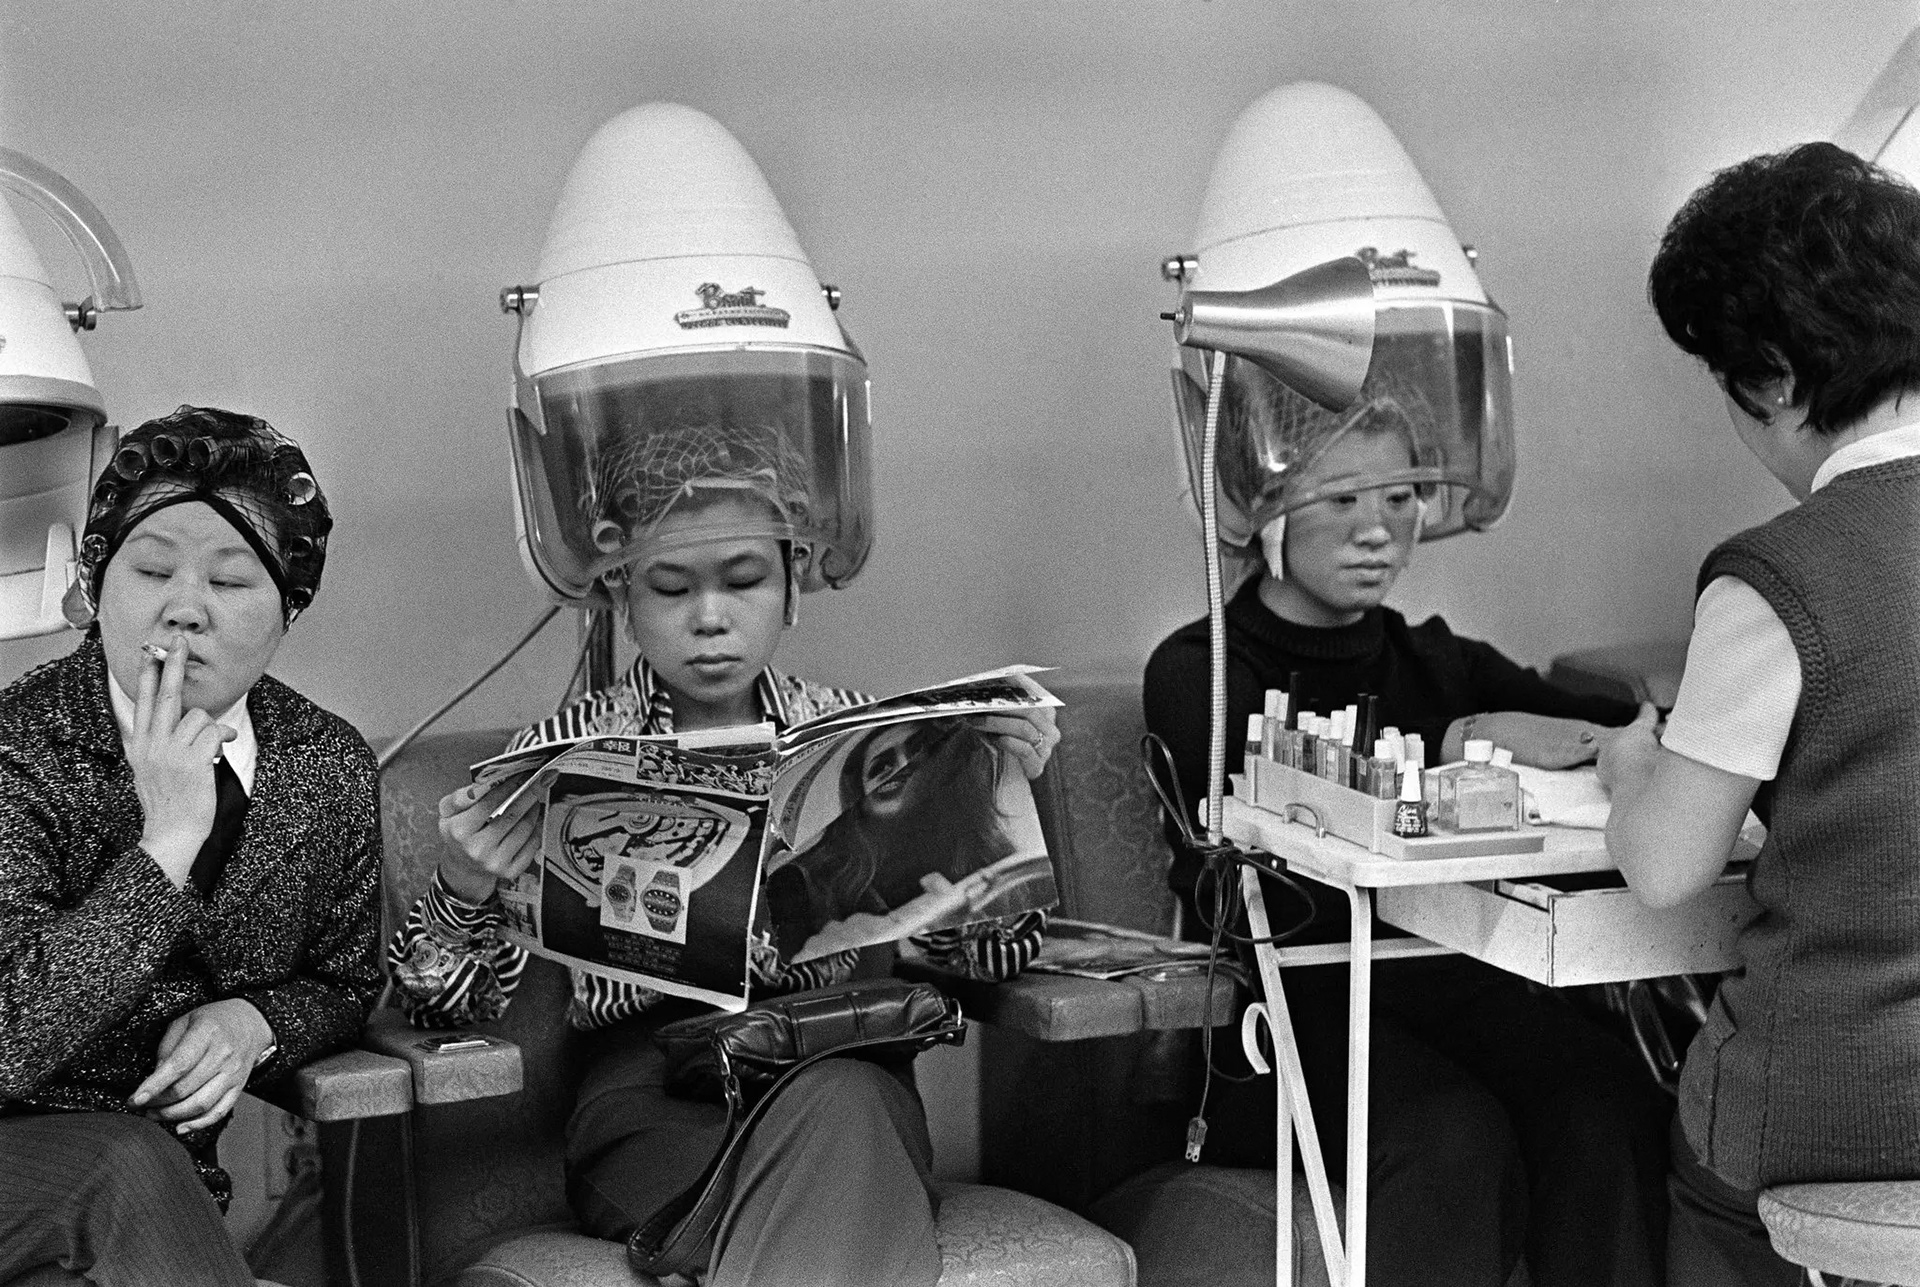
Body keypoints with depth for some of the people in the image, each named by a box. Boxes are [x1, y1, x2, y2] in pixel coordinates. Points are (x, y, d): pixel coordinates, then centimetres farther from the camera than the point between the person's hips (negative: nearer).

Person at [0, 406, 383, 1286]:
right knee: (127, 1169, -35)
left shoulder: (329, 766, -2)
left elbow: (345, 983, 13)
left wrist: (253, 1020, -11)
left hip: (171, 1152, 4)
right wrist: (166, 844, -28)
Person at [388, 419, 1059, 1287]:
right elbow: (449, 1007, 4)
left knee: (834, 1102, -33)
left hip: (844, 1079, 2)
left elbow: (991, 952, 8)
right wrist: (463, 891, -17)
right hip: (652, 1110, -2)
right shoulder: (564, 755, 7)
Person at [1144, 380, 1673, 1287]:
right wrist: (1470, 735, -26)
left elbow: (1596, 729, 4)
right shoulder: (1196, 672, 3)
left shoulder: (1433, 661, 18)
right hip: (1280, 991, -4)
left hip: (1444, 973, 4)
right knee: (1455, 1137, -30)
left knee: (1611, 1106, -24)